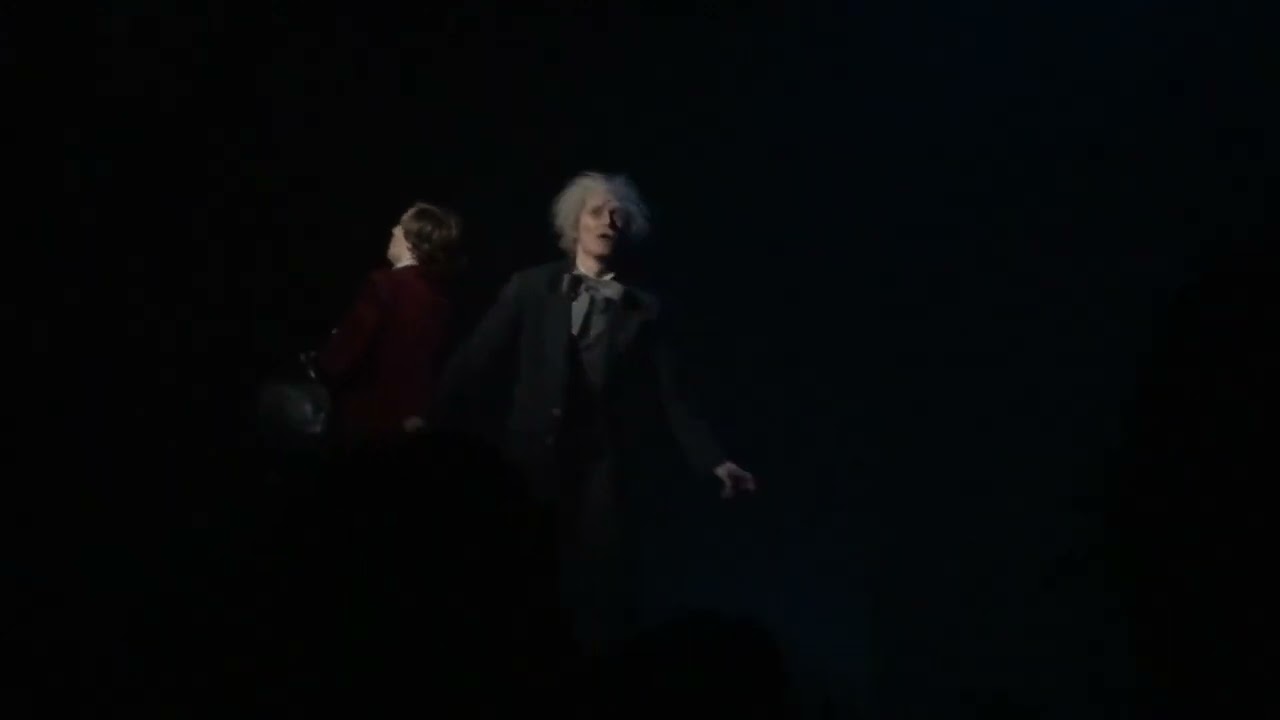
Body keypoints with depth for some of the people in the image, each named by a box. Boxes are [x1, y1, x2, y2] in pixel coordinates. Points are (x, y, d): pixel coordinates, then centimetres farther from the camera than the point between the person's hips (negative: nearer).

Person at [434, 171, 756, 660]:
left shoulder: (643, 309, 9)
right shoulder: (530, 289, 8)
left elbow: (668, 398, 4)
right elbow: (475, 365, 1)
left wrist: (713, 461, -9)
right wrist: (438, 425, -11)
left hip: (601, 475, 0)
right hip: (529, 464, 0)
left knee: (598, 602, -4)